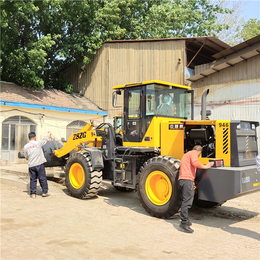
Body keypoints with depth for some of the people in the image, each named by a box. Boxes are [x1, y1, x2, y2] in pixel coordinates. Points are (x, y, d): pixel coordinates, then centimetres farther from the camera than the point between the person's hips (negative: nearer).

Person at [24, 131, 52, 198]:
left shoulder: (26, 146, 2)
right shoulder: (38, 143, -6)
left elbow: (26, 157, 12)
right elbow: (45, 140, 13)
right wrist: (49, 134, 33)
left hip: (31, 165, 3)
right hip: (39, 164, -3)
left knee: (32, 179, 10)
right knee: (42, 178, 7)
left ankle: (33, 193, 12)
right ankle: (44, 192, 14)